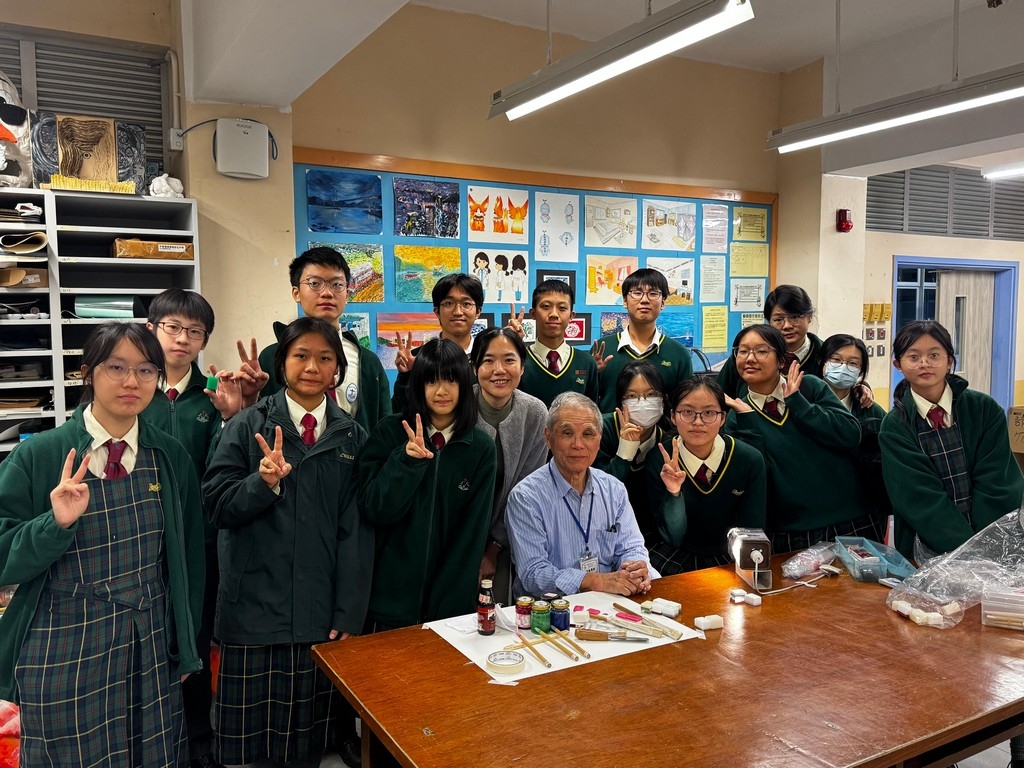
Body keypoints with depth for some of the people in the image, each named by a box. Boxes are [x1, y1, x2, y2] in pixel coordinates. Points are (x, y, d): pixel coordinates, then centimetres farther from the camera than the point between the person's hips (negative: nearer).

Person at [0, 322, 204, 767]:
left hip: (153, 650, 3)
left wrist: (186, 645, 12)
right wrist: (57, 523, -24)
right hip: (64, 654, -2)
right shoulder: (39, 456, -9)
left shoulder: (171, 457, -1)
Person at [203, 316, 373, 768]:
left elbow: (357, 530, 2)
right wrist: (264, 481, -23)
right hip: (255, 608, -1)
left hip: (321, 612, 2)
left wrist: (349, 614, -2)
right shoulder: (248, 426, 0)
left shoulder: (352, 437, 5)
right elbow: (218, 505, -5)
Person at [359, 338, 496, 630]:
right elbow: (373, 509, -11)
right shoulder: (390, 432, -7)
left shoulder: (481, 448, -5)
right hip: (392, 595, 0)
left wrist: (445, 605, -8)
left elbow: (473, 532, -4)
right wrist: (406, 461, -26)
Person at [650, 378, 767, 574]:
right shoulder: (660, 459, -13)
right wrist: (673, 493, -29)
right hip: (674, 558, -2)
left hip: (729, 559, 3)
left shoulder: (750, 461, -11)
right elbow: (673, 537, -12)